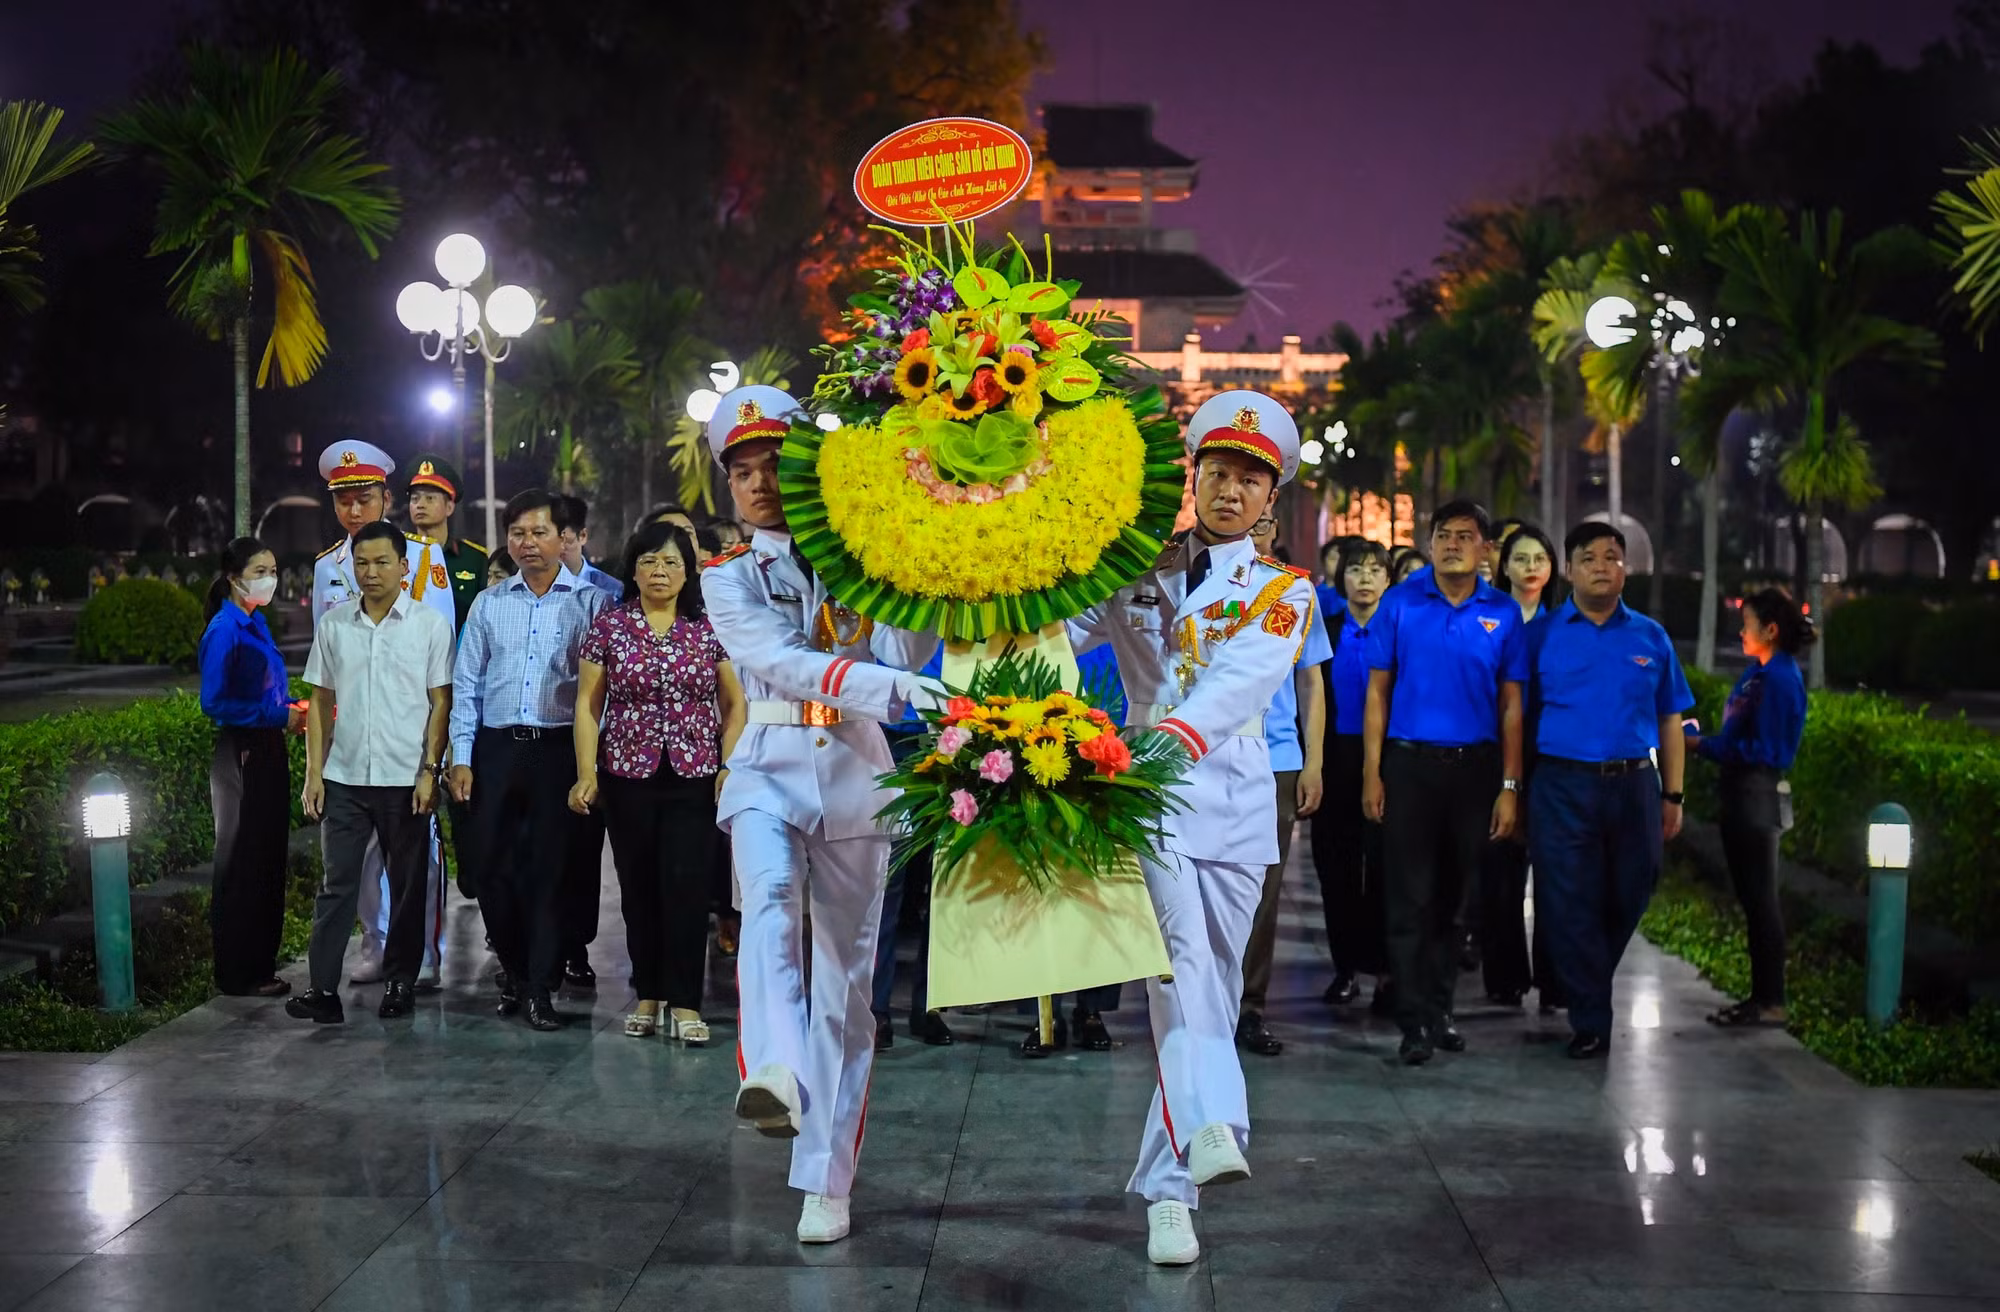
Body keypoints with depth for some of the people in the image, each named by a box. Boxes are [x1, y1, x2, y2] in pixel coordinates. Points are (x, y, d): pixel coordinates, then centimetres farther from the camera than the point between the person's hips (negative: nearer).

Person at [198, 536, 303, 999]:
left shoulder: (255, 625, 13)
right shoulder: (225, 630, -14)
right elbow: (214, 703, -20)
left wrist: (291, 710, 3)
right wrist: (279, 716, -18)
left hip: (267, 751, 9)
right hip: (240, 755, -9)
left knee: (268, 860, 12)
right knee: (241, 863, -2)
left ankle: (260, 967, 20)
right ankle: (238, 974, 6)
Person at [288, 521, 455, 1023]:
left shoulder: (430, 625, 0)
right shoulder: (333, 624, 7)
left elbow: (440, 703, -1)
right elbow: (321, 702, 11)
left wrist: (429, 771, -8)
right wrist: (314, 772, 5)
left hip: (406, 778, -2)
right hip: (345, 776, 2)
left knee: (408, 887, 6)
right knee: (336, 883, -2)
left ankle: (400, 983, 16)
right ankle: (323, 988, -3)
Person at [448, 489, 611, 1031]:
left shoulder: (591, 602, 2)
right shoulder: (488, 604, 12)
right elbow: (466, 683, 11)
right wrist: (461, 757, 4)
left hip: (558, 749, -3)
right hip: (495, 748, 3)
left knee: (549, 868, -2)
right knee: (492, 865, 5)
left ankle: (540, 987, 6)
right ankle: (513, 965, 27)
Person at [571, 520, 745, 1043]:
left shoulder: (709, 629, 3)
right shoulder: (608, 626, 2)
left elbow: (734, 704, 7)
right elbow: (588, 704, 3)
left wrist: (731, 767, -3)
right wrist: (586, 774, -4)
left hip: (694, 778, -1)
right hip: (628, 777, 1)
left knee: (687, 887, -7)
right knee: (639, 888, 7)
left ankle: (685, 1004, -2)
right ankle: (648, 996, 18)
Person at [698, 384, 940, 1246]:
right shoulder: (729, 577, 9)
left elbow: (904, 652, -2)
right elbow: (782, 661, -10)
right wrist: (885, 687, -25)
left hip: (855, 768, 1)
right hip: (771, 763, -1)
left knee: (846, 972, -1)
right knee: (770, 898, -33)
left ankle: (826, 1183, 4)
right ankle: (777, 1077, -52)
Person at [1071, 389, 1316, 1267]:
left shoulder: (1284, 592, 7)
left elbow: (1243, 680, -12)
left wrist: (1176, 733, -31)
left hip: (1234, 793, 2)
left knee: (1215, 984, 2)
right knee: (1183, 954, -24)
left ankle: (1167, 1187, 9)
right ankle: (1210, 1130, -41)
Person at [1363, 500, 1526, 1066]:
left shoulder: (1503, 613, 2)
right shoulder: (1400, 603, -1)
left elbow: (1511, 705, 4)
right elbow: (1377, 691, 0)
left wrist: (1509, 787, -1)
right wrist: (1372, 775, -6)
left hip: (1474, 766, 2)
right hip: (1409, 764, -2)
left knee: (1452, 897, 12)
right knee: (1411, 898, -1)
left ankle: (1441, 1011, 22)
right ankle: (1415, 1022, 2)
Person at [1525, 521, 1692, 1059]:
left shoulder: (1650, 637, 10)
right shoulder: (1543, 635, 3)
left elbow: (1670, 720, 12)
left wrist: (1672, 796, 7)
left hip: (1633, 786, 3)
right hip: (1564, 787, -2)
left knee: (1626, 902, 10)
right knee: (1572, 908, -3)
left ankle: (1591, 989, 33)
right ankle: (1590, 1023, 5)